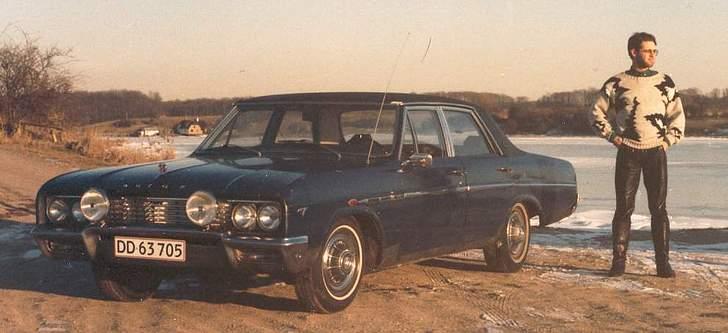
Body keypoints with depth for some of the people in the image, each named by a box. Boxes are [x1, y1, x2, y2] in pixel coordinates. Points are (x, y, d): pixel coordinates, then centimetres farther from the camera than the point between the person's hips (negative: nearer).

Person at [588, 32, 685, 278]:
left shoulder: (664, 83, 8)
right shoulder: (617, 83, 3)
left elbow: (677, 115, 16)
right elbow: (596, 112, 10)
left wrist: (668, 141, 4)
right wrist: (612, 136, 1)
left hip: (656, 153, 1)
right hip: (628, 154, -1)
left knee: (659, 209, 0)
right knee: (624, 208, 0)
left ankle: (663, 262, 5)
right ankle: (618, 260, 6)